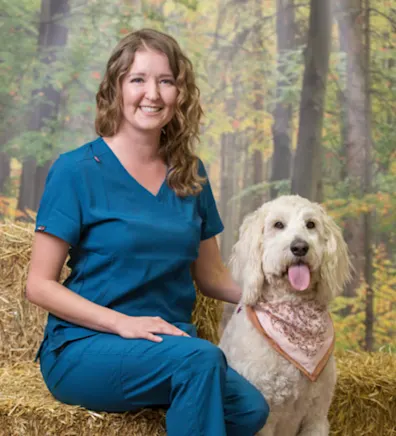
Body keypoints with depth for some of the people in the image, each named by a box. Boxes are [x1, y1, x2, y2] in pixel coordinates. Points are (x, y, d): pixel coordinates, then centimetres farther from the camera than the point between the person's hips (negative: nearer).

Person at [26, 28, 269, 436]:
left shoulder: (190, 174, 9)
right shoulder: (77, 170, -5)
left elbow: (211, 276, 16)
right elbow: (39, 285, -6)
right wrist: (121, 322, -19)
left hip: (172, 346, 4)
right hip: (82, 349, -4)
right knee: (201, 357, -32)